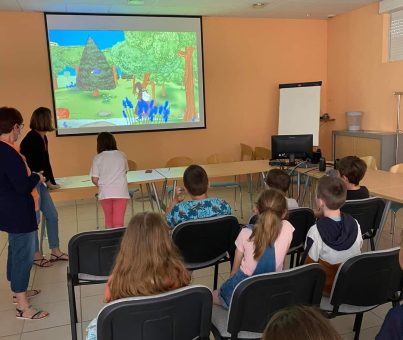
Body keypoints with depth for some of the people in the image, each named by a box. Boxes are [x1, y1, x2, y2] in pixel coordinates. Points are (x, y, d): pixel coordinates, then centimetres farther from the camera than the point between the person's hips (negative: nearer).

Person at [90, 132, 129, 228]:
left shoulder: (98, 158, -3)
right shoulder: (122, 155, 3)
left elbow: (94, 179, -4)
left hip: (105, 192, 0)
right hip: (120, 192, 0)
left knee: (108, 219, 17)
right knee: (118, 220, 0)